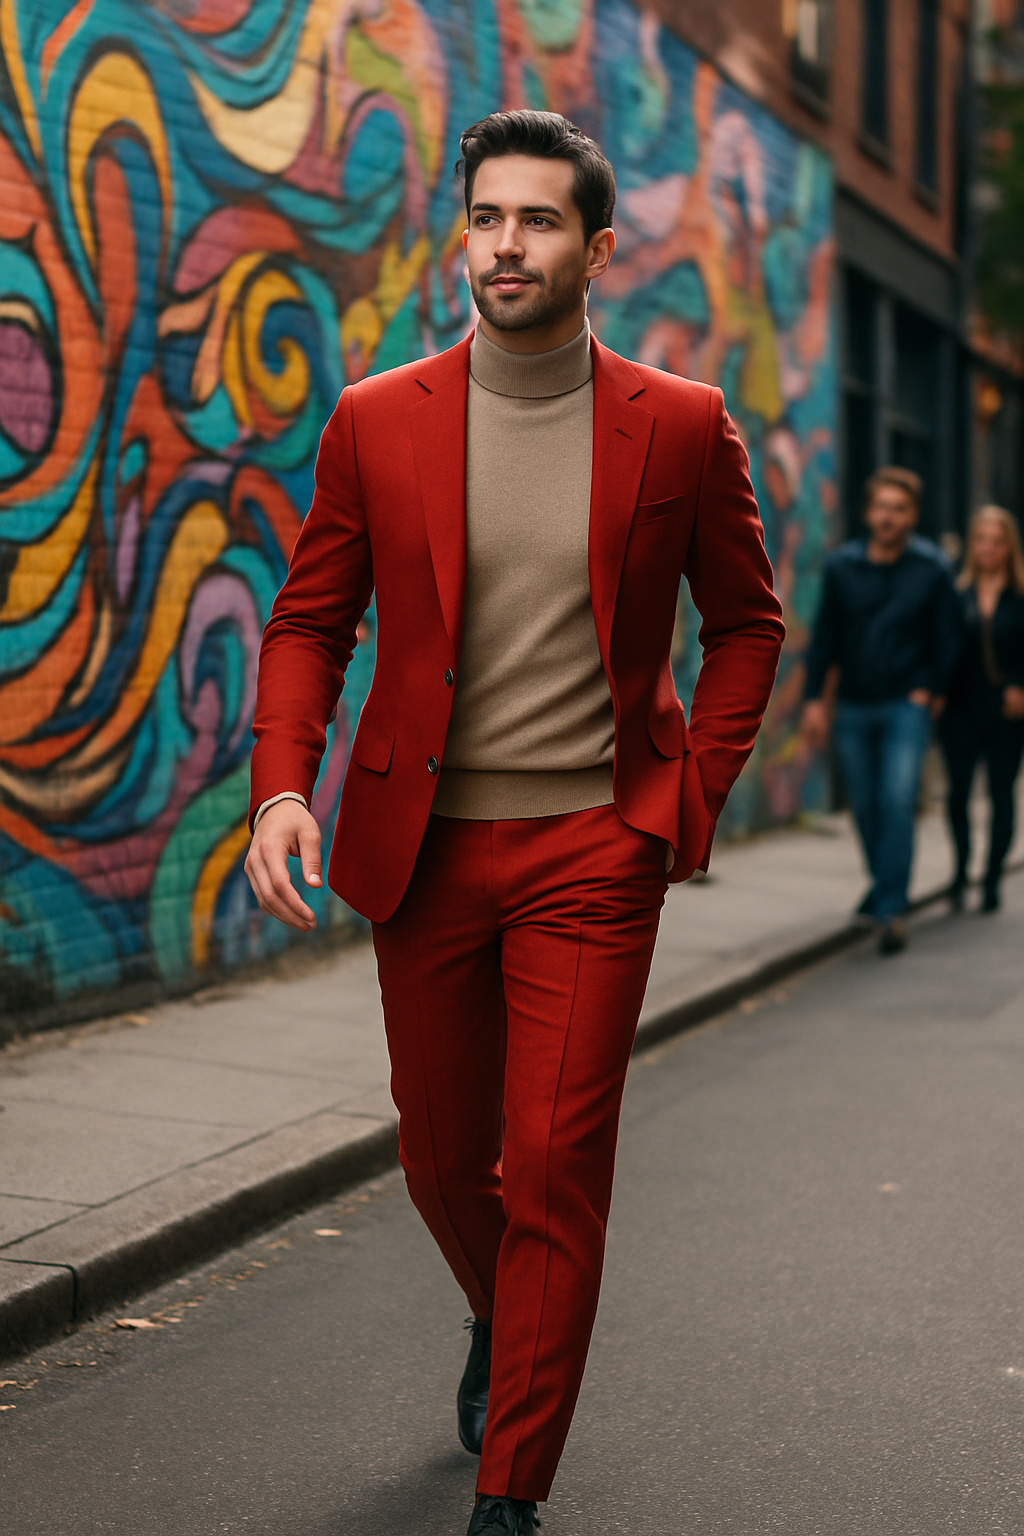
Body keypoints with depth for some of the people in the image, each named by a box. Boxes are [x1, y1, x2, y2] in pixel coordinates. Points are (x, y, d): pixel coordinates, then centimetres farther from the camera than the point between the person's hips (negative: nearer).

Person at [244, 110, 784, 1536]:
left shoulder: (682, 427, -2)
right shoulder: (377, 421, 0)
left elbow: (747, 622, 9)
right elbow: (310, 621, 5)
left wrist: (693, 791, -1)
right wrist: (283, 786, -10)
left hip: (595, 847, -2)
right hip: (424, 846, 2)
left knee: (555, 1165, -5)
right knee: (442, 1154, 14)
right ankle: (507, 1326, 47)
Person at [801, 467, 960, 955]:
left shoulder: (932, 569, -3)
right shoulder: (841, 566, 0)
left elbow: (946, 637, 6)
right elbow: (825, 636, 5)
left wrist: (931, 690, -1)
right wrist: (814, 699, 0)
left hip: (906, 707, -2)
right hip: (852, 708, 3)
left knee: (897, 801, -14)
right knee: (864, 805, 9)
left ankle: (891, 909, -11)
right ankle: (886, 885, 31)